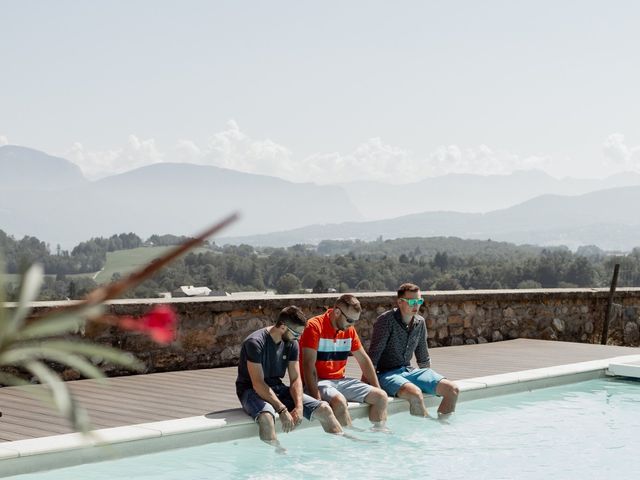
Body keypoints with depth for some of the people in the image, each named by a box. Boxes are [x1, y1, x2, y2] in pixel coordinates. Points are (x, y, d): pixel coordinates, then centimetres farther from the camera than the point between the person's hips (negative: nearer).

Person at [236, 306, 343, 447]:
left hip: (278, 388, 6)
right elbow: (258, 384, -25)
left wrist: (299, 407, -17)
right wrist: (282, 410, -30)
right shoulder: (255, 343, -21)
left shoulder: (291, 344, 0)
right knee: (266, 416, -41)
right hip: (251, 390, -6)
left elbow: (295, 379, 1)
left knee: (323, 409, -6)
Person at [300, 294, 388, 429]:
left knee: (381, 396, -6)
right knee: (339, 401, -36)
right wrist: (316, 398, -28)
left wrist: (377, 389, 15)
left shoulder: (349, 330, 9)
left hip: (340, 381, 7)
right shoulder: (315, 326, -14)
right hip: (319, 381, -7)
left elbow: (364, 360, 18)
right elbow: (309, 365, -20)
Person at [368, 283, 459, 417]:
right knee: (415, 393, -37)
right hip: (386, 373, -7)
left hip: (409, 370, 7)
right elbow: (373, 355, -15)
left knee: (452, 390, -10)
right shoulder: (386, 320, -12)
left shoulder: (420, 322, 8)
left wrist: (430, 380, 21)